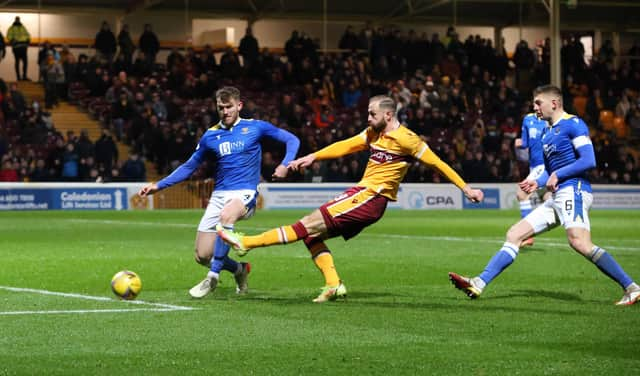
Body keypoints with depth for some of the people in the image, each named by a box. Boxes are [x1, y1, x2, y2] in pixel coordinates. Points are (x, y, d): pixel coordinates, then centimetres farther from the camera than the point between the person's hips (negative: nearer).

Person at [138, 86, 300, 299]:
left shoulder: (255, 128, 2)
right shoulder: (210, 136, 9)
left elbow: (292, 140, 6)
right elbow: (189, 167, 17)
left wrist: (285, 165, -13)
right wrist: (158, 186, 10)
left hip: (245, 193, -4)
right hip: (219, 195, 4)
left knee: (226, 216, -39)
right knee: (202, 256, -3)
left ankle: (213, 277, -29)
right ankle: (239, 270, 29)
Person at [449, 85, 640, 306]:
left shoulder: (573, 124, -4)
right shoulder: (546, 132, 23)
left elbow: (589, 161, -13)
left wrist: (557, 175, -11)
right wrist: (538, 182, 12)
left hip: (574, 191, -10)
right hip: (557, 197, 10)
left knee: (579, 242, -29)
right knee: (514, 234, 6)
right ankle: (479, 284, 5)